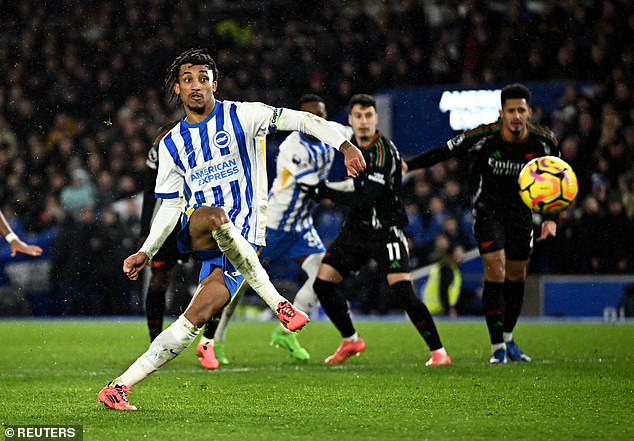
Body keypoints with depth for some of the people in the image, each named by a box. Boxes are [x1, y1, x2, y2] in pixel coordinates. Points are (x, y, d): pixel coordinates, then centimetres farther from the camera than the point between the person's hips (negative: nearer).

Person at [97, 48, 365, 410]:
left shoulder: (240, 116, 3)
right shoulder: (171, 144, 14)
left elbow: (297, 119, -9)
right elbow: (171, 206, 18)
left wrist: (344, 144, -24)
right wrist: (146, 252, 6)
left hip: (243, 242, -1)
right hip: (196, 233, 1)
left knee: (198, 316, -20)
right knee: (215, 216, -37)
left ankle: (121, 385, -14)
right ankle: (276, 301, -32)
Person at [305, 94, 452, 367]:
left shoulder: (383, 152, -20)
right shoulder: (352, 143, 6)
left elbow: (363, 199, -24)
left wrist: (323, 191, -17)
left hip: (385, 229, -8)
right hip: (357, 228, 8)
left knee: (402, 290, -21)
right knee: (323, 284, 1)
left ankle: (438, 352, -11)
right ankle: (351, 341, 21)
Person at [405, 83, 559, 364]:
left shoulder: (544, 142, -14)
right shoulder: (483, 137, -24)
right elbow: (444, 152, -13)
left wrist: (551, 218, -9)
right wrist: (406, 165, -18)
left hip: (520, 208, 3)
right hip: (487, 207, -3)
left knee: (517, 275, 9)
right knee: (495, 271, -15)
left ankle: (508, 339, 29)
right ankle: (497, 347, -9)